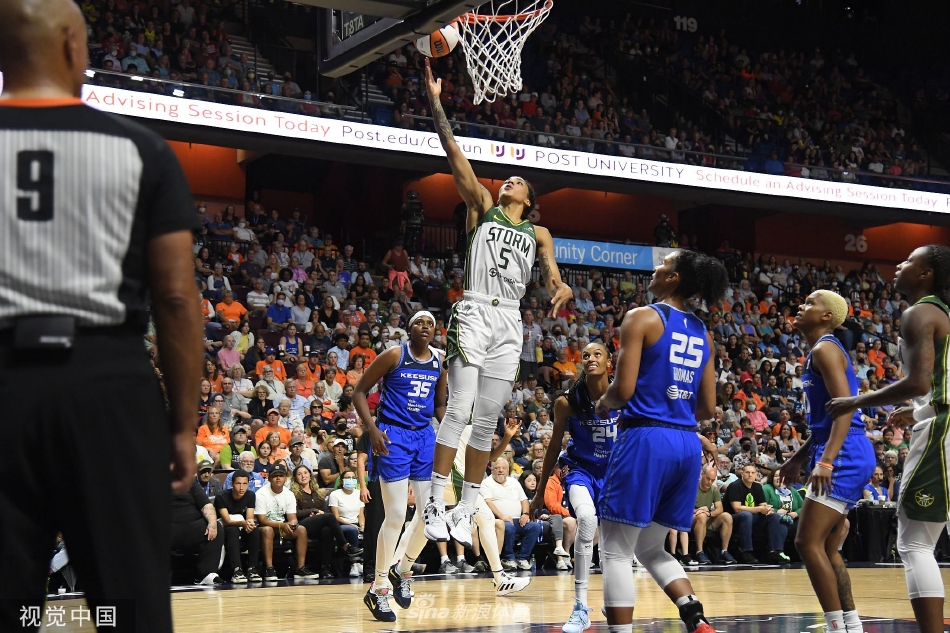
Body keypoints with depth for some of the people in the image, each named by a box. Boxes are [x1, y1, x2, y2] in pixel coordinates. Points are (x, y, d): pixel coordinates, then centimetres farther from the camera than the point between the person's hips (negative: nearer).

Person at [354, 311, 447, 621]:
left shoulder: (440, 363, 8)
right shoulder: (394, 355, -8)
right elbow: (360, 391, -5)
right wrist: (371, 428, -16)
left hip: (424, 436, 6)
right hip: (393, 435, -6)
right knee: (396, 515, -10)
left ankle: (403, 570, 24)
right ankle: (378, 588, -1)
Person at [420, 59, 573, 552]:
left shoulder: (538, 233, 19)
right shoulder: (483, 207, 13)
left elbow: (551, 277, 7)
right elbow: (453, 152, 7)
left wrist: (561, 289, -17)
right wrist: (436, 102, 2)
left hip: (510, 323, 3)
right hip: (474, 313, -3)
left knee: (487, 419, 3)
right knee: (459, 410, -13)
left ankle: (466, 509, 8)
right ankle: (436, 503, -11)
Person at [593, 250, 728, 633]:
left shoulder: (642, 318, -5)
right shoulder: (702, 332, 15)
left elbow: (623, 390, -12)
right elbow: (708, 408, 14)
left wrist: (603, 405, 9)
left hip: (647, 439, -7)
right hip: (687, 444, 7)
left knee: (615, 551, 2)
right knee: (651, 549, 20)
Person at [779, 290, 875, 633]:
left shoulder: (825, 349, -11)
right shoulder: (819, 352, 19)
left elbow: (844, 408, -22)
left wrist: (826, 461, -30)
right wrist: (799, 457, 29)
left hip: (844, 456, -11)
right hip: (846, 456, 11)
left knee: (808, 543, -11)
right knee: (826, 547, 14)